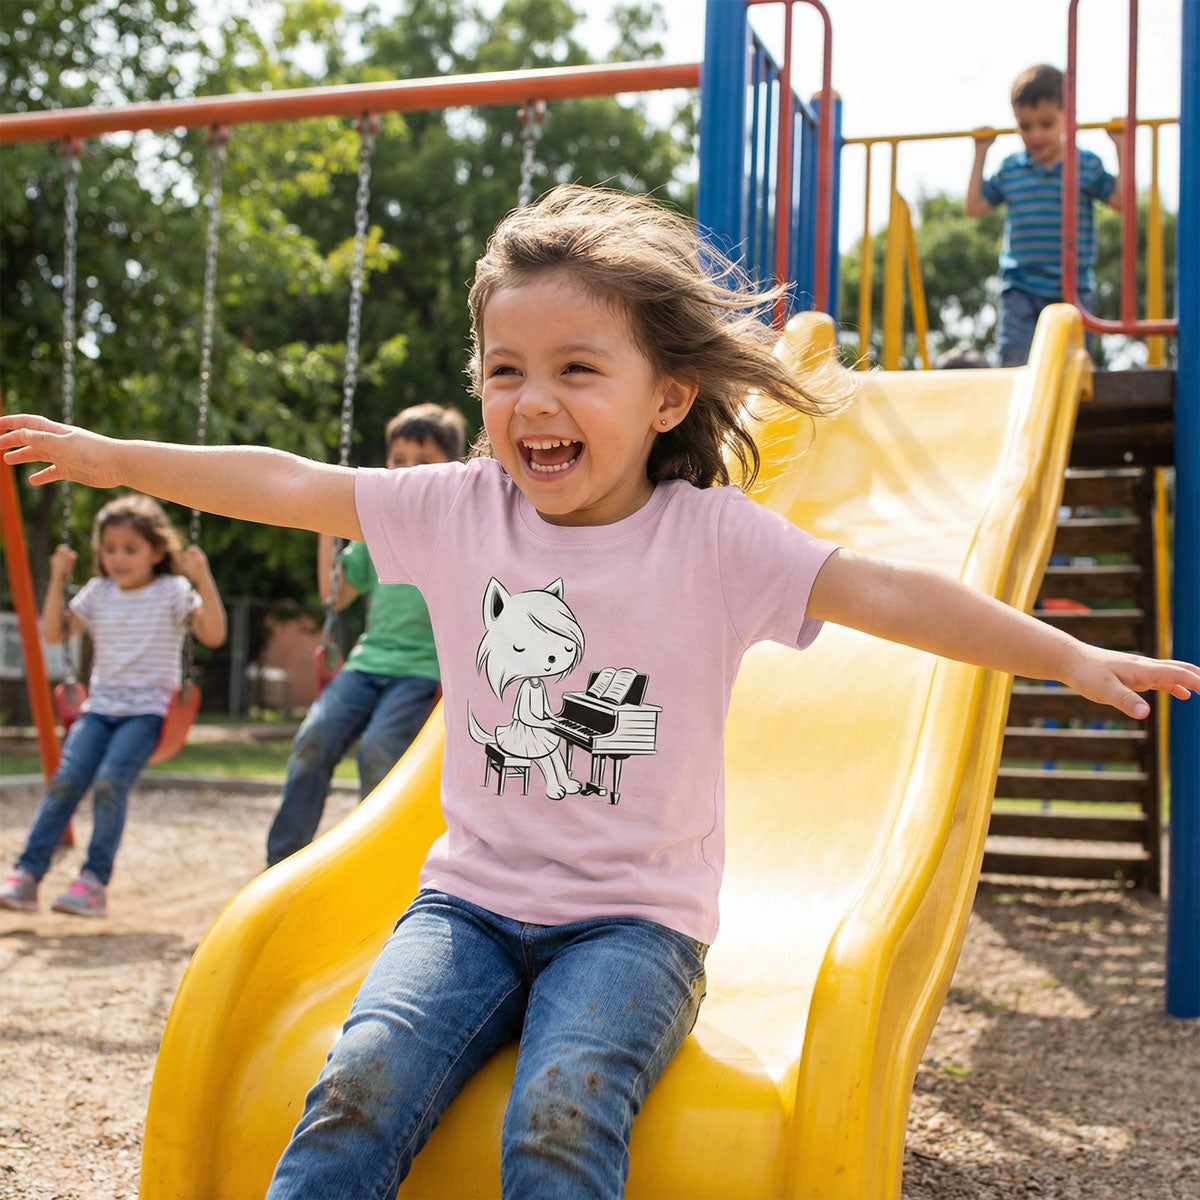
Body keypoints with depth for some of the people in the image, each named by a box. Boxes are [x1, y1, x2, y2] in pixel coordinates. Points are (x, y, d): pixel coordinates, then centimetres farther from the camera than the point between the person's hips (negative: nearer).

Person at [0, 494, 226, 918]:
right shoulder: (98, 593, 12)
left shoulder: (172, 592, -1)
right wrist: (58, 580, 4)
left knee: (110, 780, -26)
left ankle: (94, 882, -19)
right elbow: (54, 633, 13)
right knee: (66, 778, -18)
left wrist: (204, 581, -21)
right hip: (100, 707, 4)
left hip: (148, 709, -4)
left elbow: (213, 635, -11)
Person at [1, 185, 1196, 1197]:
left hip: (634, 919, -2)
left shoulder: (710, 533, -8)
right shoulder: (459, 509, 1)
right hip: (473, 895, 3)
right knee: (358, 1091, -23)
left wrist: (1070, 655, -24)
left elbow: (884, 593, -15)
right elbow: (283, 484, 7)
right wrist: (105, 455, 14)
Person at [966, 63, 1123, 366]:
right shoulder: (1010, 169, 9)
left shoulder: (1086, 165, 3)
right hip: (1021, 290, 1)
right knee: (1015, 360, -14)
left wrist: (1121, 149, -3)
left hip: (1074, 290, -1)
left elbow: (1123, 200, -1)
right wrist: (980, 155, 15)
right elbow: (975, 207, 14)